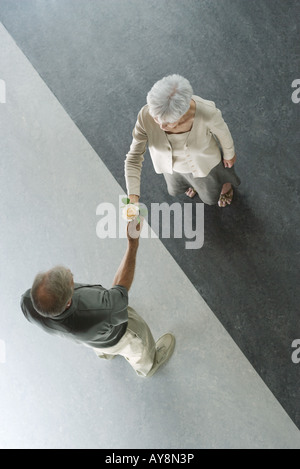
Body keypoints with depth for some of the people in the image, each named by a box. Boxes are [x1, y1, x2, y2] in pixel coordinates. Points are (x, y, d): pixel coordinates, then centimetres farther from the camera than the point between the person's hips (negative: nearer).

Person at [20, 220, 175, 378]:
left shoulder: (27, 303, -39)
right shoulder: (101, 313, -53)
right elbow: (120, 289, -31)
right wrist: (133, 244, -30)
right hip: (113, 336, -3)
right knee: (136, 342, 30)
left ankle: (106, 352, 73)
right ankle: (147, 365, 65)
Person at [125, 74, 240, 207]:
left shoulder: (207, 112, -43)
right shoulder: (145, 115, -38)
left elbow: (222, 131, -18)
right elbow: (134, 158, -26)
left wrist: (229, 154, 2)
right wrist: (133, 198, -36)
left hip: (203, 162, -1)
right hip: (172, 165, 2)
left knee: (211, 198, 29)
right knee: (175, 190, 35)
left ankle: (226, 184, 66)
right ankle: (193, 180, 70)